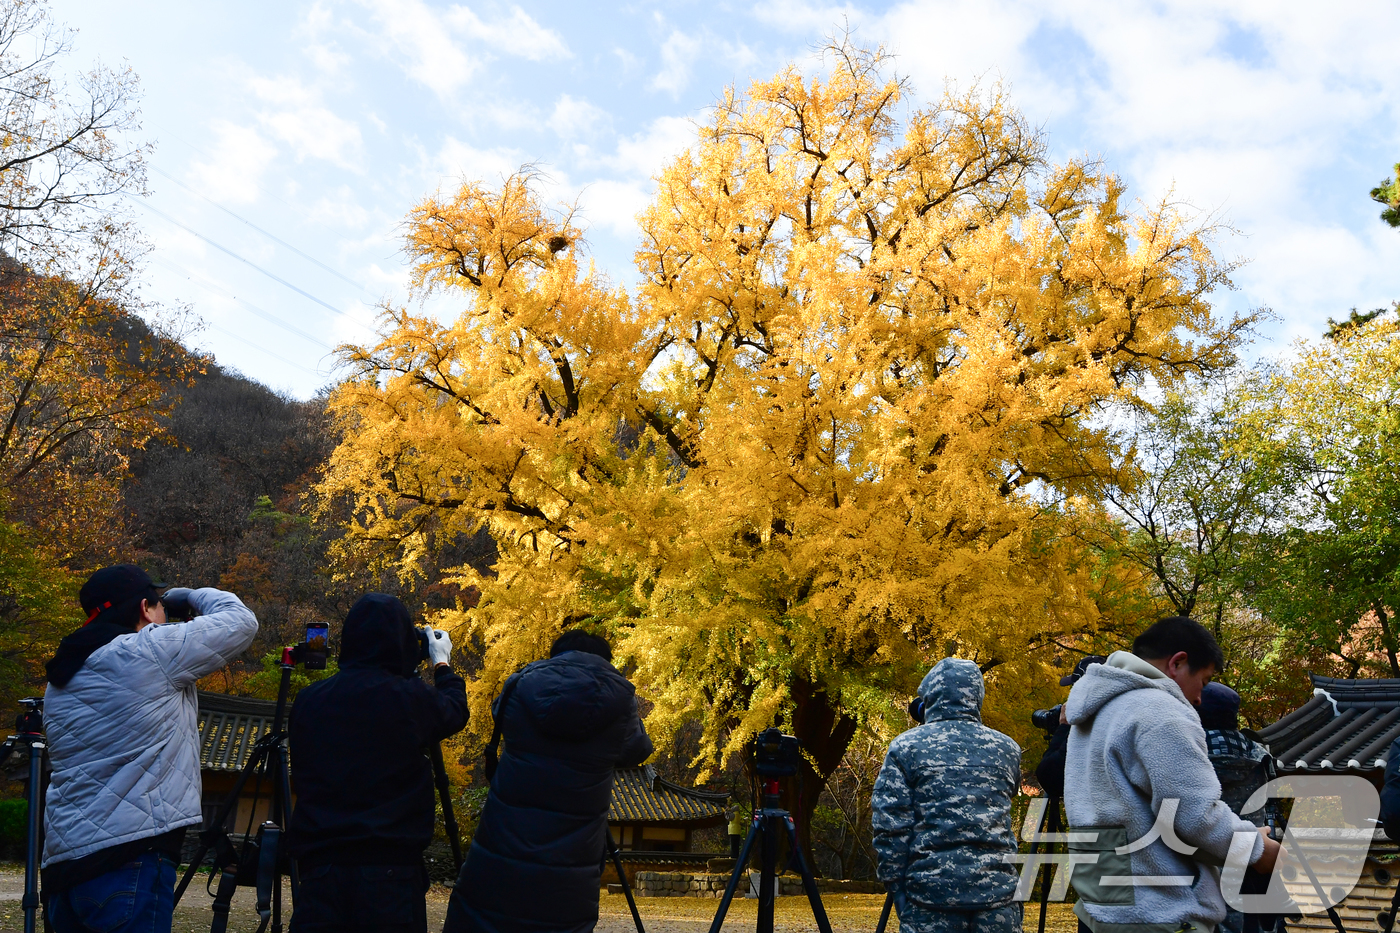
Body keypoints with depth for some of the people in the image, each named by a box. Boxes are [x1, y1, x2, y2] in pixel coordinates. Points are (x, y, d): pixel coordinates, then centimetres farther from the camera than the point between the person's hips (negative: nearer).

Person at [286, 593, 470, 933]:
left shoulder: (308, 701, 2)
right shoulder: (409, 698, -10)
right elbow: (454, 713, 11)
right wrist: (441, 662, 28)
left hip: (319, 868, 4)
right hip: (390, 868, -3)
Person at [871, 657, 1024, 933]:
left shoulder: (905, 748, -2)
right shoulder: (1007, 749, 7)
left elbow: (889, 828, -5)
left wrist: (896, 888, 3)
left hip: (931, 895, -2)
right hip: (997, 896, 2)